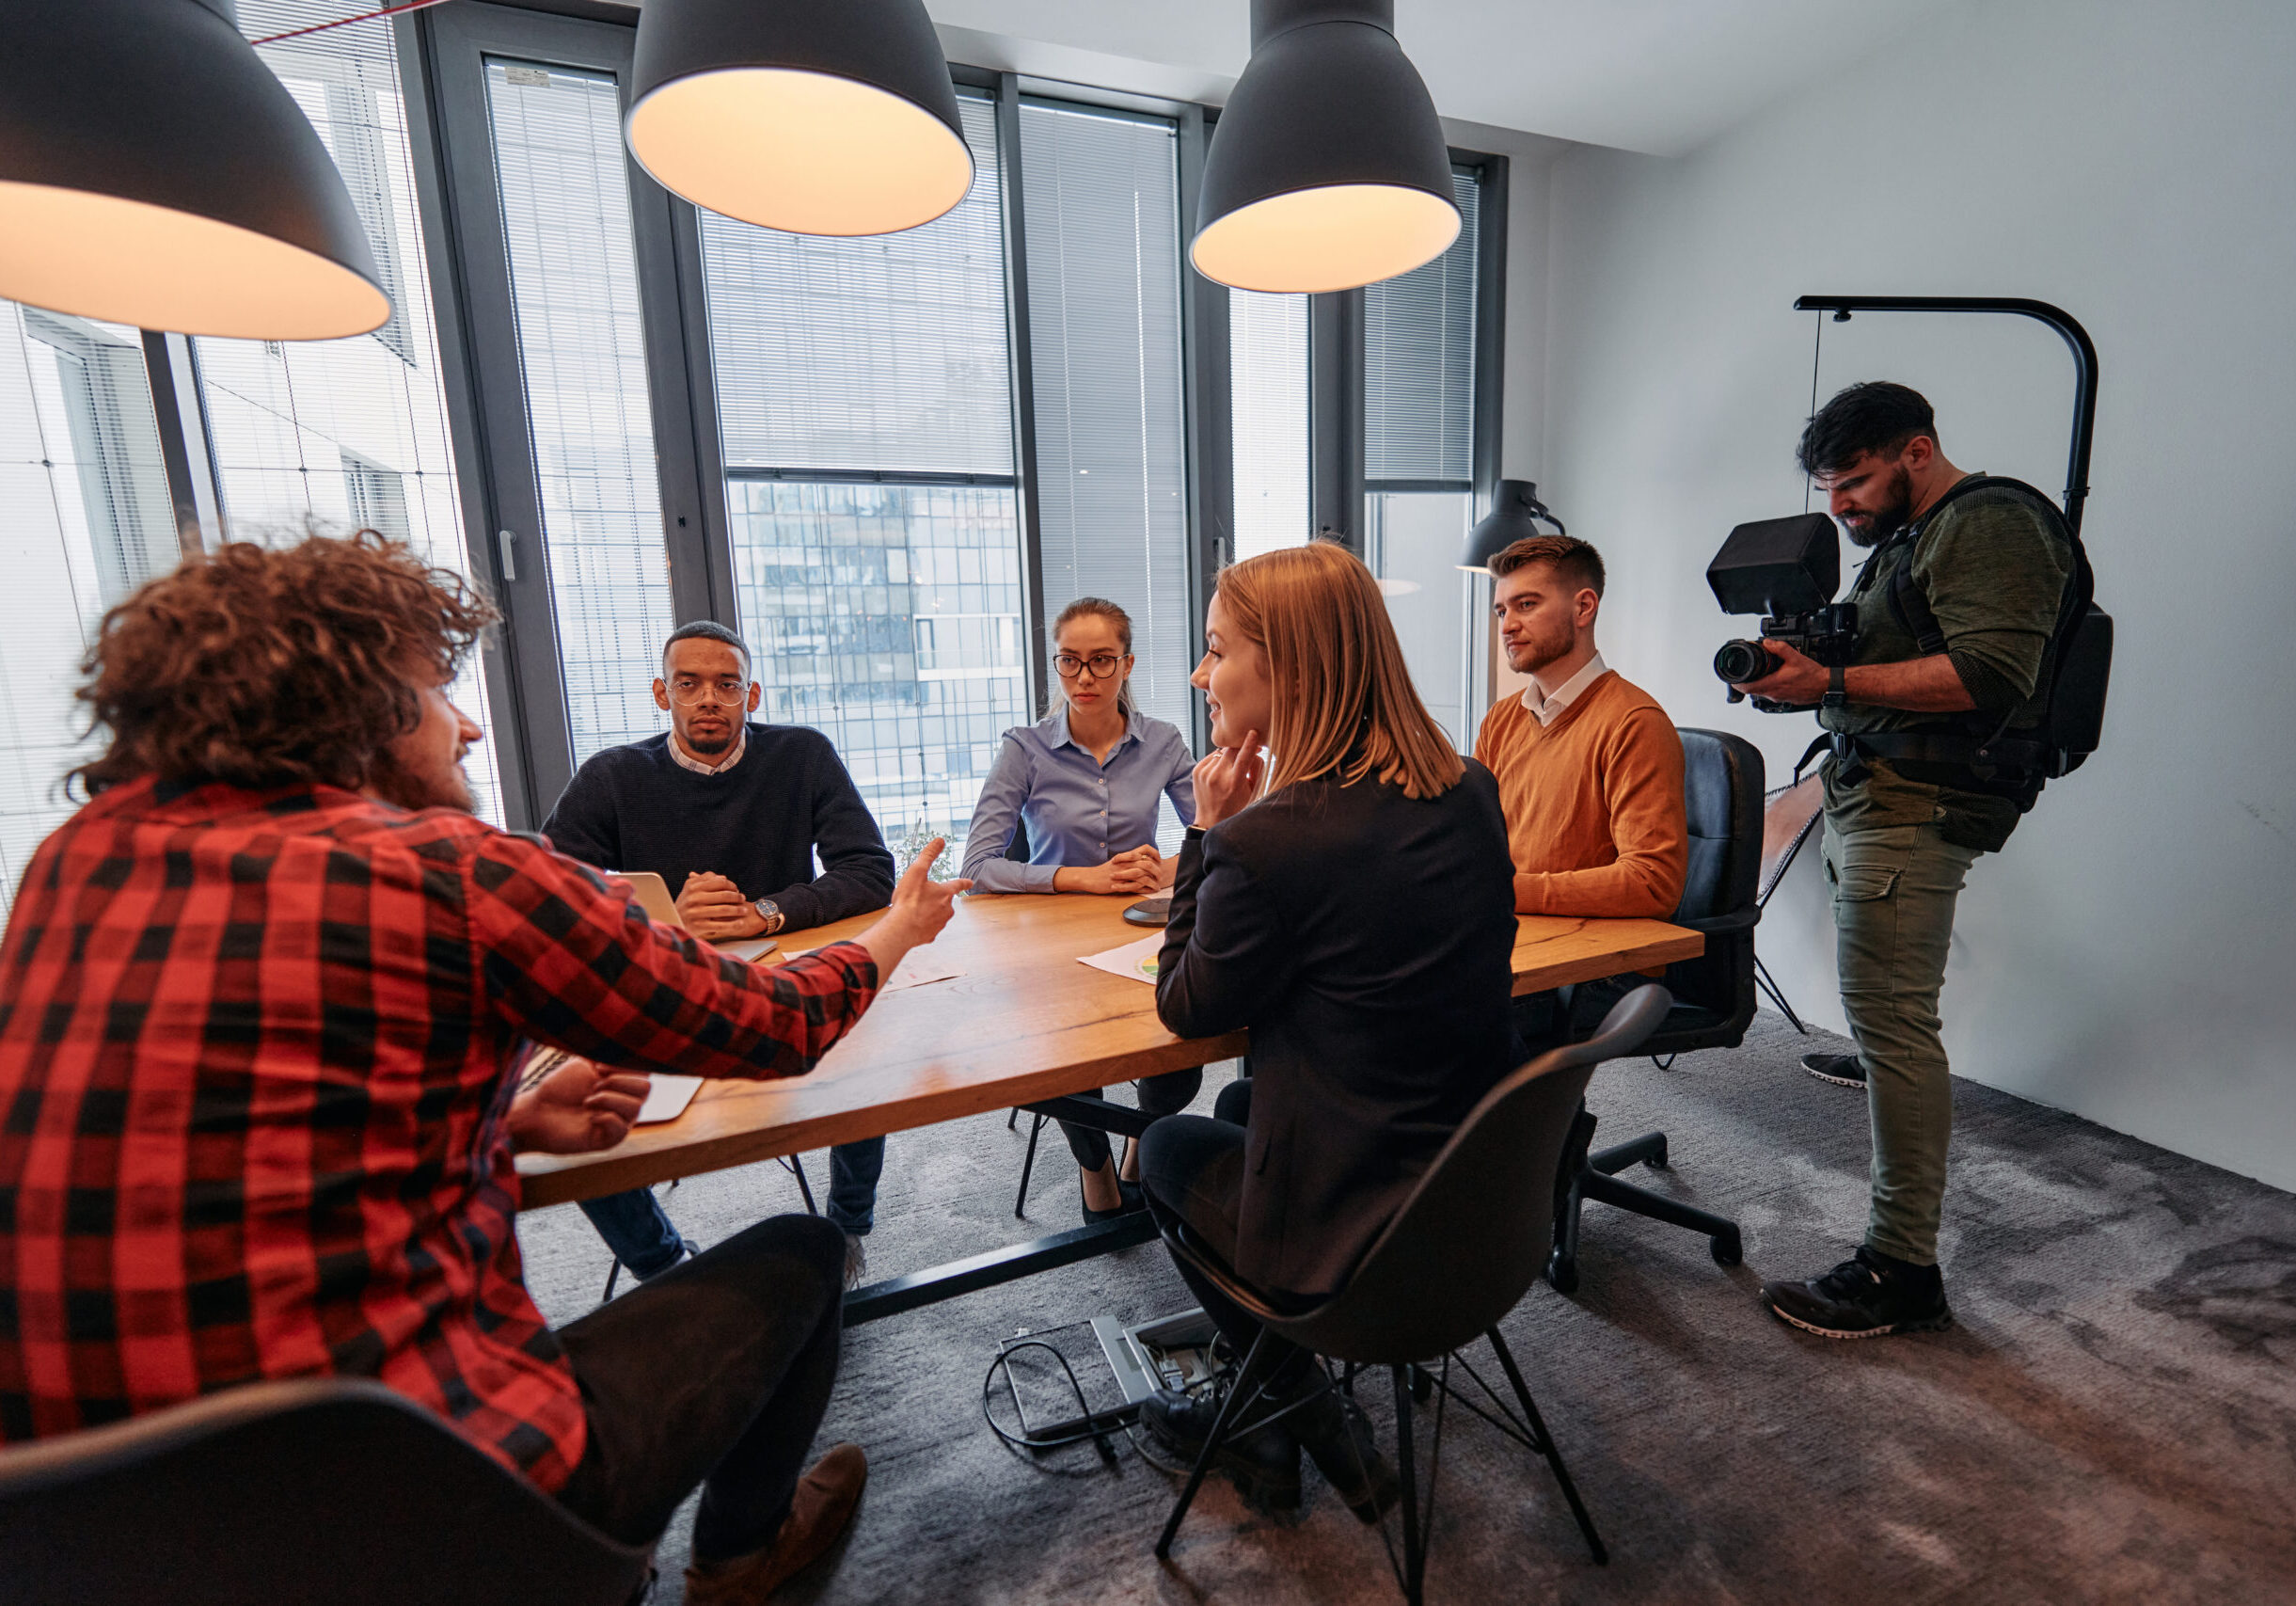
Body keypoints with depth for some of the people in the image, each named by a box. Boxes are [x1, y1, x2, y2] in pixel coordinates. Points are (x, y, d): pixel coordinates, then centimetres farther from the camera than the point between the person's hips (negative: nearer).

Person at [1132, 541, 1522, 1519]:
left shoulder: (1268, 839, -29)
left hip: (1364, 1236, -7)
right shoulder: (1470, 792, -4)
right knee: (1240, 1104, 29)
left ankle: (1312, 1426, 33)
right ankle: (1261, 1414, 40)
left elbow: (1187, 1008, -11)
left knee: (1168, 1148, 22)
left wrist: (1210, 829, -11)